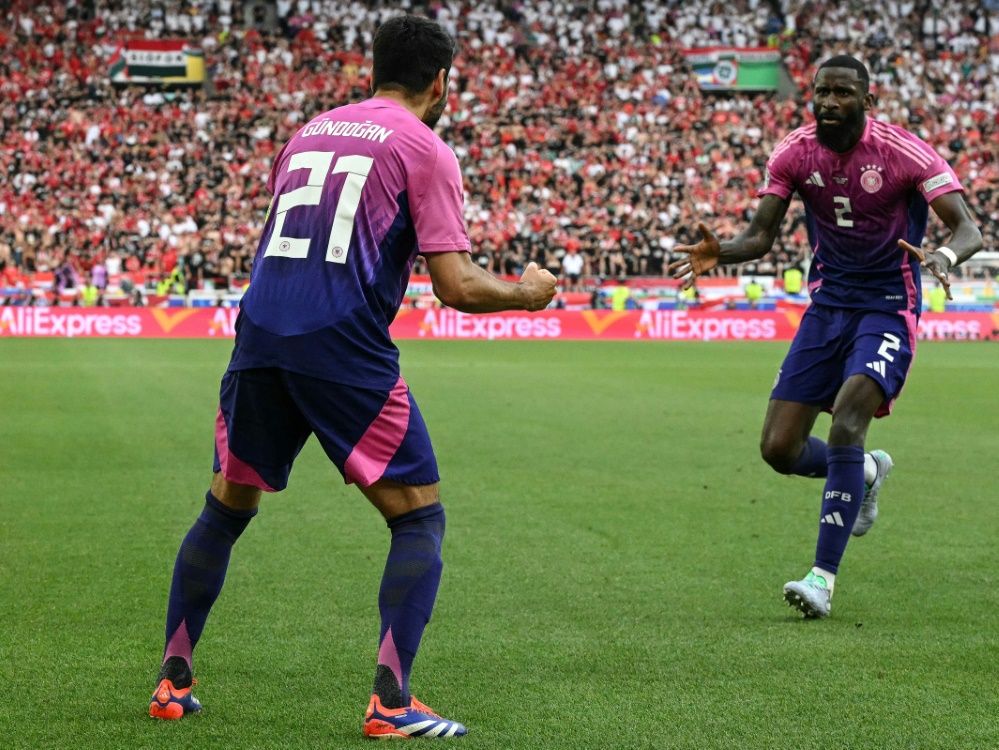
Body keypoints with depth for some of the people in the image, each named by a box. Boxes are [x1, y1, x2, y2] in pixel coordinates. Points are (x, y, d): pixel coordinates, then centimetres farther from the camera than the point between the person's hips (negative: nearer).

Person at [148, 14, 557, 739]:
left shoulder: (308, 132, 20)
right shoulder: (425, 150, 2)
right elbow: (458, 286, -6)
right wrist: (528, 293, 12)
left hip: (259, 338, 6)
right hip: (343, 349, -6)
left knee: (226, 507, 21)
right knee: (419, 517, 4)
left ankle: (172, 681, 24)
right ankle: (391, 701, -5)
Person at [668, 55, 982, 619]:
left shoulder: (906, 153, -13)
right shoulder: (794, 154, -1)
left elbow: (969, 229, -17)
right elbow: (761, 237, 3)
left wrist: (946, 255, -41)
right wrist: (718, 252, -19)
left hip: (888, 307, -5)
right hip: (828, 304, 5)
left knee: (846, 422, -27)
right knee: (779, 449, -1)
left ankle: (824, 578, -21)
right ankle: (867, 472, 33)